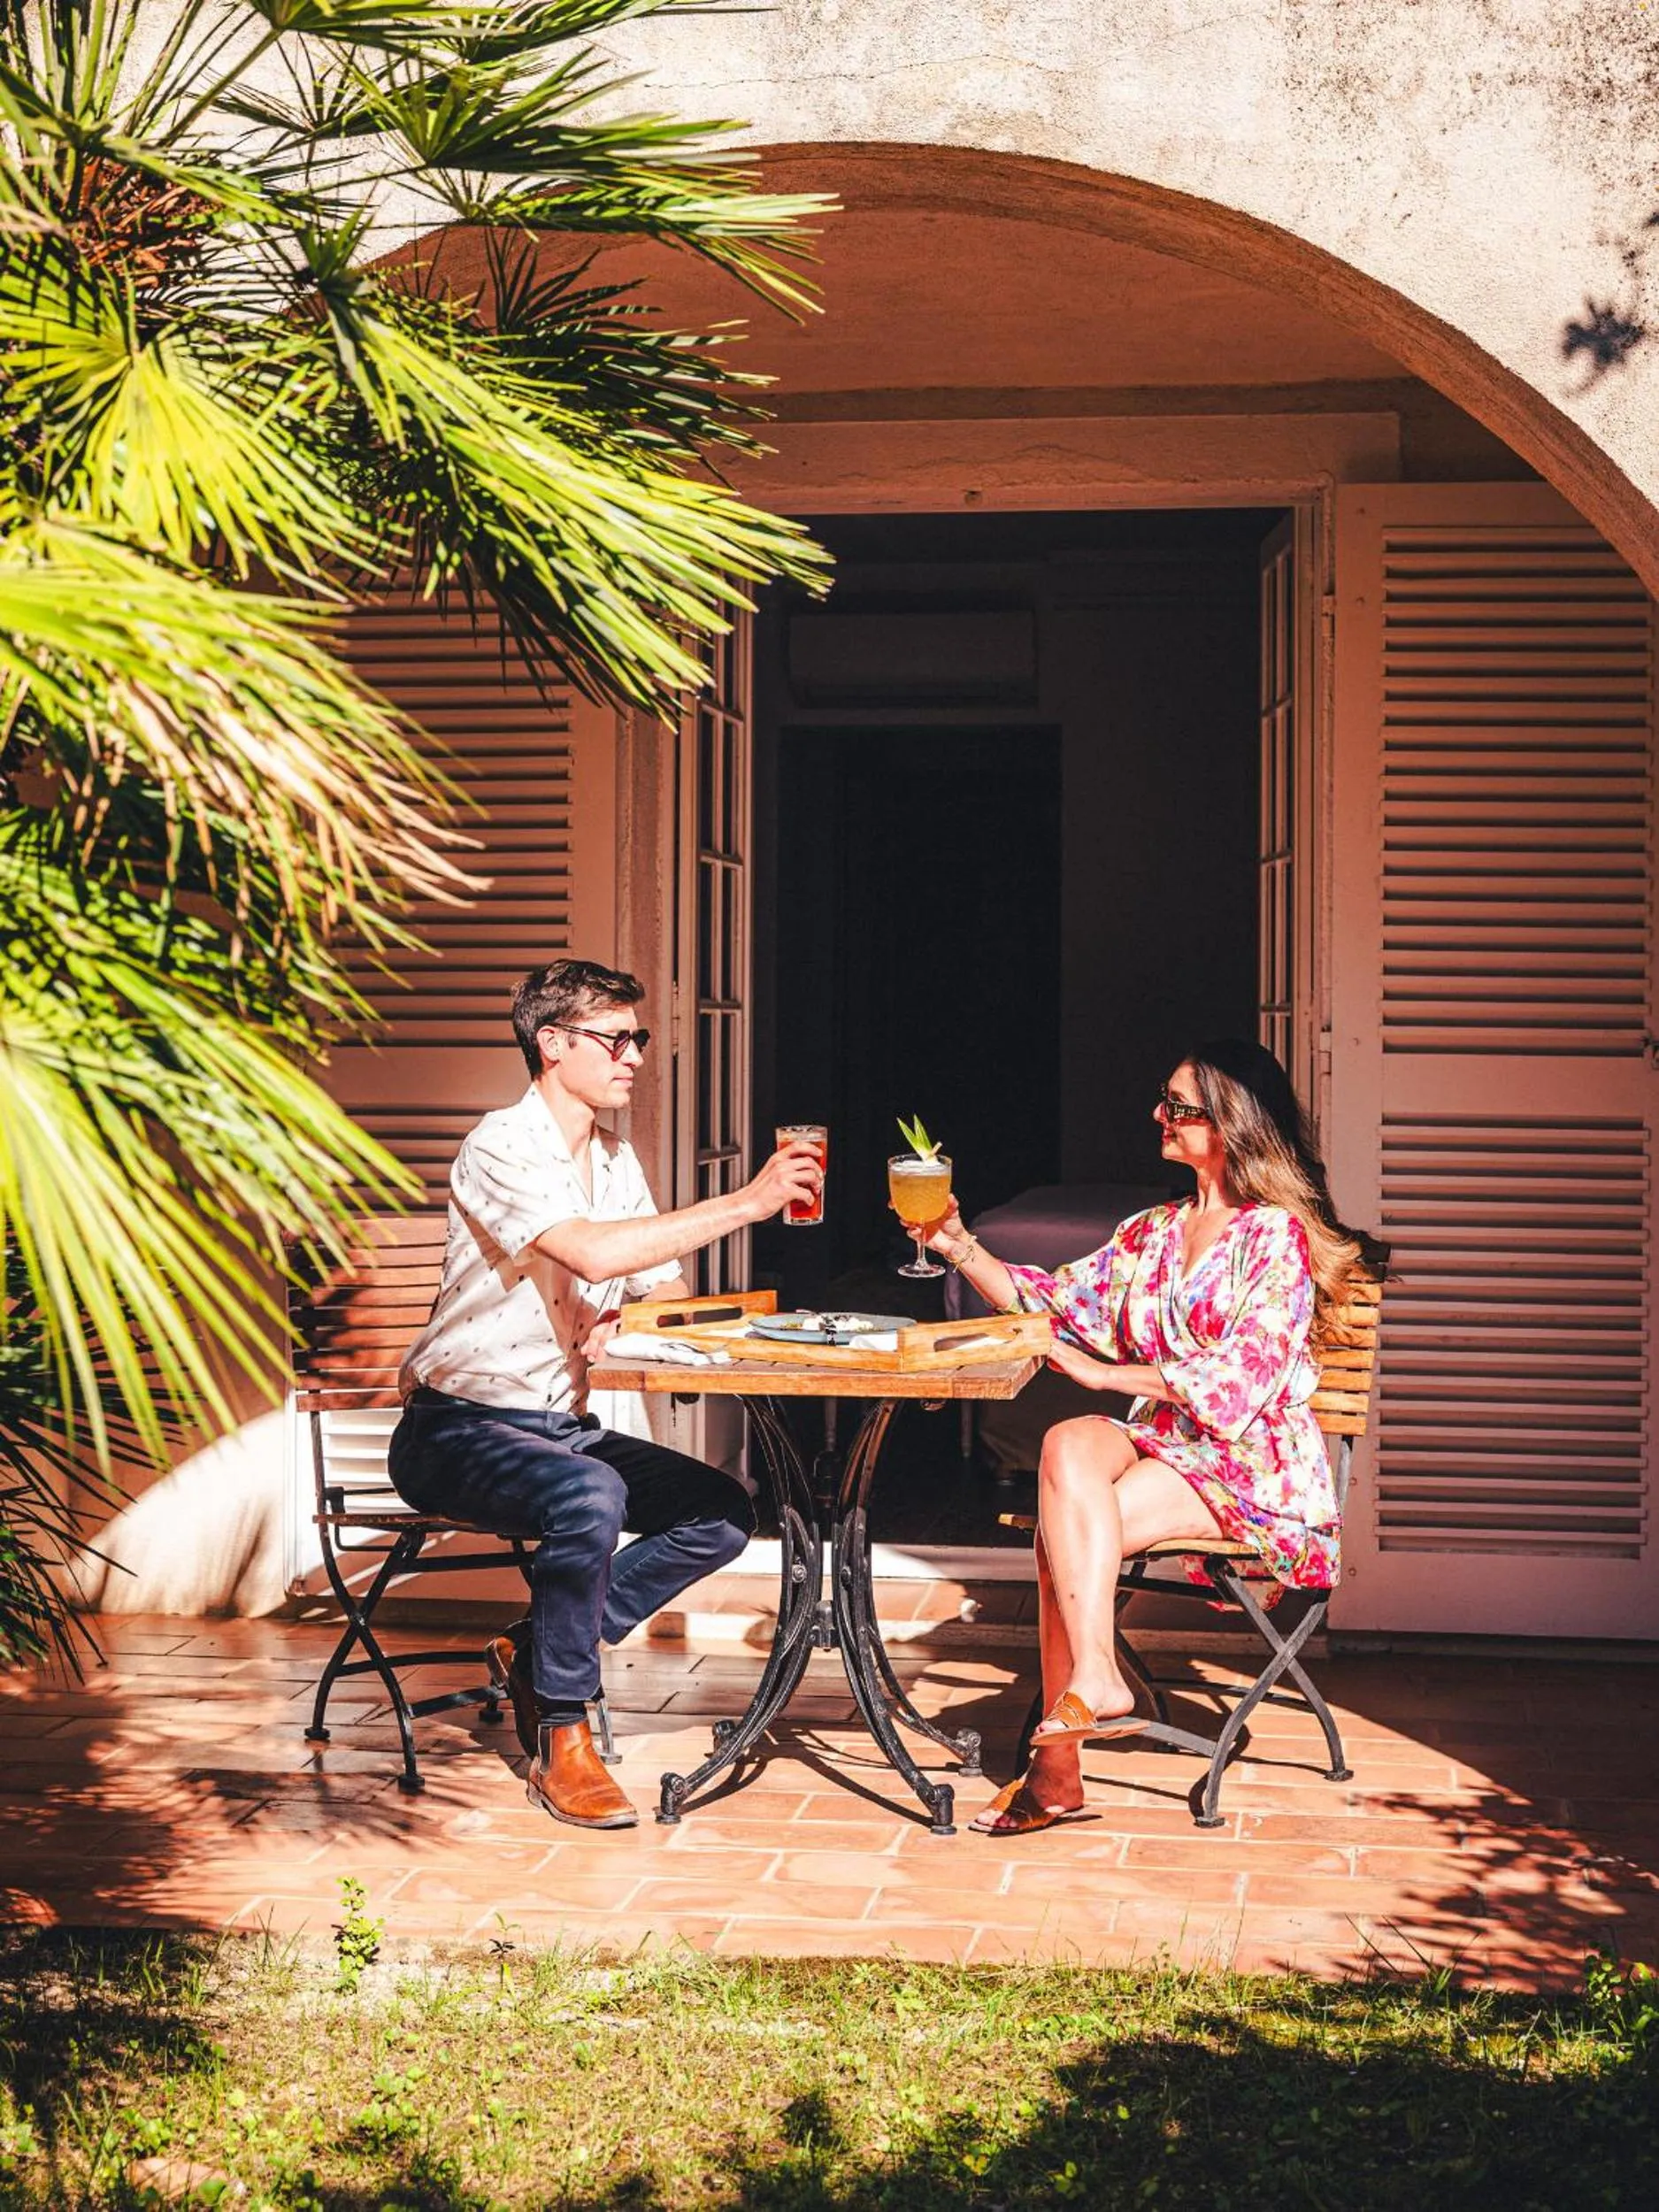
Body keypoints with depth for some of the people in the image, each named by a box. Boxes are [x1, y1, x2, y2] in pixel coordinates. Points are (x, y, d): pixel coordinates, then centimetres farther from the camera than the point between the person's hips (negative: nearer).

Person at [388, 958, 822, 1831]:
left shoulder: (614, 1158, 11)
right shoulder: (501, 1147, -16)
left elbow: (667, 1289, 14)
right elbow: (592, 1252, -33)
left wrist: (619, 1324, -10)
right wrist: (746, 1203, -31)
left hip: (558, 1424, 8)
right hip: (459, 1428, -8)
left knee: (723, 1512, -7)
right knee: (591, 1496, -36)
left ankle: (540, 1651, 2)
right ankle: (561, 1741, -21)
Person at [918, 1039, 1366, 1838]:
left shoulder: (1276, 1234, -5)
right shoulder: (1154, 1232, 19)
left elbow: (1243, 1379, -15)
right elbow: (1056, 1303, 13)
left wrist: (1102, 1372, -14)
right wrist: (961, 1247, 0)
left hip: (1254, 1470, -6)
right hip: (1158, 1445, 6)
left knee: (1063, 1528, -27)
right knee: (1069, 1445, -28)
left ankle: (1057, 1762, -25)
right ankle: (1093, 1683, -31)